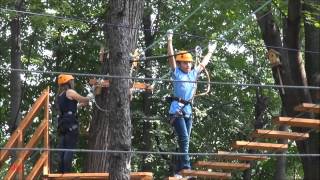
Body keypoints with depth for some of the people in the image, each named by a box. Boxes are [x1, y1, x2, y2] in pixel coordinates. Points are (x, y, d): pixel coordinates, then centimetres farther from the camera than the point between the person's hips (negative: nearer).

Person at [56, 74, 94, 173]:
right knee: (70, 149, -11)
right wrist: (90, 97, 23)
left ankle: (61, 172, 1)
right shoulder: (70, 92, -2)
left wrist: (81, 104, 35)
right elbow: (84, 99, 3)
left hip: (62, 124, 8)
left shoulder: (59, 95, 20)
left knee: (63, 149, 5)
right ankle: (67, 172, -19)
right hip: (71, 123, -8)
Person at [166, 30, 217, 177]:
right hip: (177, 109, -6)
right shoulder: (176, 73, 0)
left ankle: (178, 170, 5)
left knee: (186, 139, 3)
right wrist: (170, 41, -13)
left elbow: (203, 63, 30)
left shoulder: (193, 73, 16)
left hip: (188, 110, 7)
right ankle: (186, 167, -24)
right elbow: (171, 57, -8)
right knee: (184, 138, -18)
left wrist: (210, 52, 40)